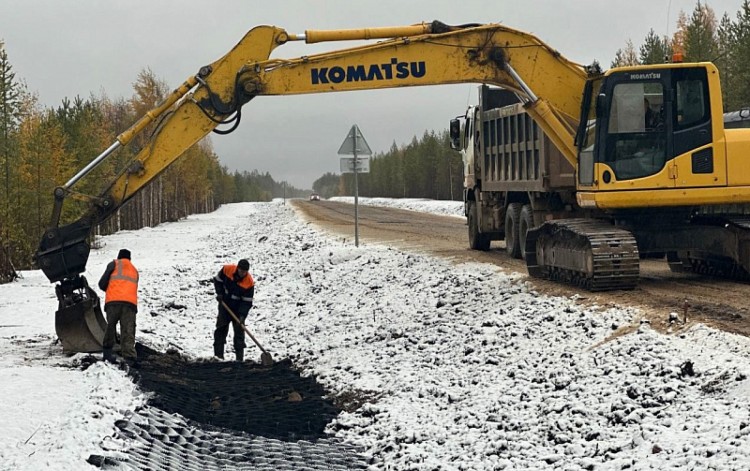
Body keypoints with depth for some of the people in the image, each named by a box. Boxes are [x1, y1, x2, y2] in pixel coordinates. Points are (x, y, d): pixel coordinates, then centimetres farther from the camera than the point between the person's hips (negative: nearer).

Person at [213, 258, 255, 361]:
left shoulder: (249, 282, -24)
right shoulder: (227, 270, -19)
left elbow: (247, 301, -19)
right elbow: (218, 280, 1)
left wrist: (242, 315, -27)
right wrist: (220, 293, -9)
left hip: (238, 308, -2)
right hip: (224, 304, 2)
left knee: (239, 331, -2)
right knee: (221, 329, 4)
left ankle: (239, 358, 3)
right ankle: (218, 355, 9)